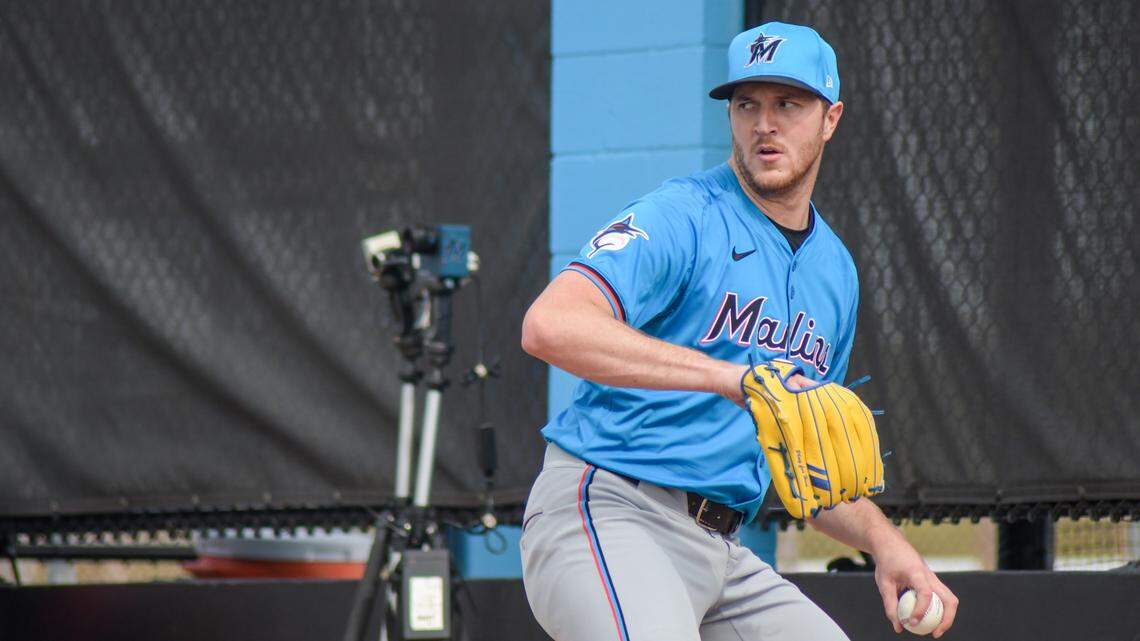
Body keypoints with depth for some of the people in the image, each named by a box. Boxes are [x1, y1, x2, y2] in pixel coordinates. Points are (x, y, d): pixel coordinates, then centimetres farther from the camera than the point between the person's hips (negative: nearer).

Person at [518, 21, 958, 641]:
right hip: (607, 514, -8)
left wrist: (883, 540, 9)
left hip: (719, 554, 8)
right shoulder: (683, 218, -7)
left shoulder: (835, 271, 18)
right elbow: (550, 326, -26)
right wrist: (738, 378, -31)